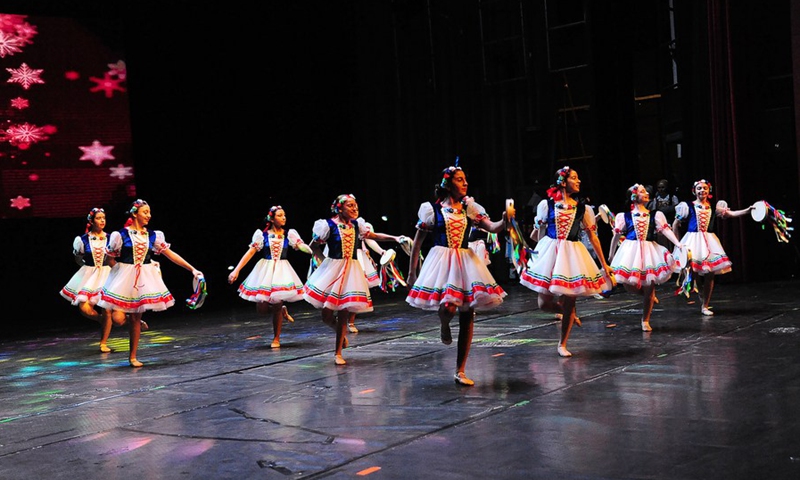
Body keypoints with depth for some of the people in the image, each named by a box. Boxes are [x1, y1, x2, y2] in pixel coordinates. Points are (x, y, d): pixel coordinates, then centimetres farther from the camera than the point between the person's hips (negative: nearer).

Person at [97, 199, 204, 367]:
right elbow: (109, 257, 2)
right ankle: (133, 320, 24)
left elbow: (171, 254, 4)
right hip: (124, 276, -3)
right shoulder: (122, 234, -6)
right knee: (118, 319, -13)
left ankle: (132, 357, 14)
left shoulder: (153, 236, 4)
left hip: (144, 278, 3)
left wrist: (192, 269, 1)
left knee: (136, 318, 5)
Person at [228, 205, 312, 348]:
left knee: (276, 306, -3)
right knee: (261, 308, -4)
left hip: (282, 270, 0)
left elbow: (301, 246, -10)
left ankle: (276, 339, 14)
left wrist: (314, 252, -30)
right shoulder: (262, 234, -2)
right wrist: (236, 270, -9)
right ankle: (282, 310, 29)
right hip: (265, 270, 0)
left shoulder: (289, 234, 1)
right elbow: (250, 252, -3)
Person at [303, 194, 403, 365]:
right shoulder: (328, 225, -7)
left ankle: (338, 353, 12)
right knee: (327, 315, -6)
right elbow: (313, 246, 2)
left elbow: (375, 236, 17)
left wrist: (394, 238, 8)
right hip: (332, 268, -3)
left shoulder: (357, 225, 7)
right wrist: (323, 260, -1)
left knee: (344, 313, 0)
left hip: (351, 269, 3)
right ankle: (340, 332, 30)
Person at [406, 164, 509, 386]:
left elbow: (492, 228, -2)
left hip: (465, 261, 4)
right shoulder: (432, 209, 1)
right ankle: (444, 325, 17)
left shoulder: (469, 208, 9)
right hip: (441, 260, -4)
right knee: (448, 307, -25)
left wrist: (504, 221, -24)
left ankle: (460, 371, 9)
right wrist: (412, 273, 3)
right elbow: (417, 243, 5)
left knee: (467, 316, 0)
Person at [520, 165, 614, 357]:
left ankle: (562, 344, 18)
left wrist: (604, 264, 4)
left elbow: (593, 237, 5)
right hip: (549, 252, -1)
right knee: (544, 302, -2)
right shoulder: (547, 204, 0)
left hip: (573, 255, 1)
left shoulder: (583, 208, 4)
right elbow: (537, 234, 11)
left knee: (569, 302, 2)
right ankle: (568, 313, 32)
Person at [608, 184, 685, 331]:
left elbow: (666, 230, -3)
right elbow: (616, 235, 9)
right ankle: (649, 294, 25)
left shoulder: (655, 215, 8)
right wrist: (611, 254, 13)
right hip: (631, 250, -1)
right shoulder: (625, 216, 4)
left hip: (649, 251, 1)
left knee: (649, 288, 0)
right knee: (629, 285, -10)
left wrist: (678, 244, -17)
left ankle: (645, 320, 14)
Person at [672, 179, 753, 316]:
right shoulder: (688, 206, 1)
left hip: (709, 241, 3)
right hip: (693, 240, -3)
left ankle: (705, 306, 10)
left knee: (710, 273, 0)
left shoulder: (714, 207, 10)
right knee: (692, 270, -19)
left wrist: (748, 210, -10)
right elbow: (675, 225, 4)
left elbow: (731, 214, 2)